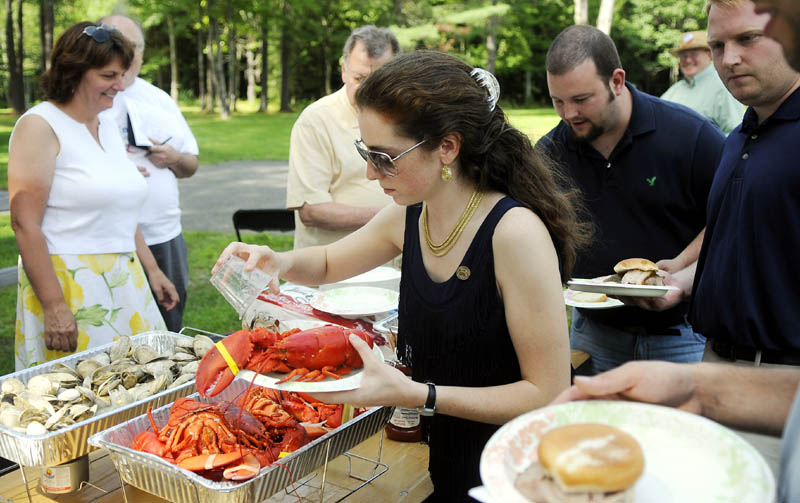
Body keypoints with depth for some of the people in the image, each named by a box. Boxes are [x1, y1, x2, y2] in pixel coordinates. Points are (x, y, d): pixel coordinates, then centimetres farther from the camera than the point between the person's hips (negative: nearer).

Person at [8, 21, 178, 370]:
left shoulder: (107, 129, 15)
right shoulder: (39, 126, -8)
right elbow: (25, 224, -15)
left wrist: (152, 270, 18)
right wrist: (54, 305, -19)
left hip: (124, 283, 7)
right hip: (65, 284, -7)